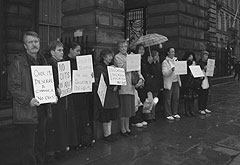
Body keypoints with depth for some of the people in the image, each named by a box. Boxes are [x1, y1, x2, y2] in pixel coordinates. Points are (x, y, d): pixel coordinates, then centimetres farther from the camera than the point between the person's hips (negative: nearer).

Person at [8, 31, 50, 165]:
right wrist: (28, 99, -23)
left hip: (43, 110, 6)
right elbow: (13, 87, -11)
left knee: (42, 142, 17)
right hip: (26, 112, -6)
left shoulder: (42, 60, 12)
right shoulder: (18, 62, -8)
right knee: (27, 146, 3)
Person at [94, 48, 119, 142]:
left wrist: (116, 86, -4)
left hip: (112, 94, 7)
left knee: (111, 115, 9)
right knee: (105, 116, -1)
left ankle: (109, 133, 18)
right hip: (104, 94, -7)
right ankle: (106, 134, 9)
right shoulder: (98, 67, -7)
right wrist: (110, 87, -19)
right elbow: (98, 83, -13)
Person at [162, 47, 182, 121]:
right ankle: (168, 115, 10)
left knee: (176, 98, 8)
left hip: (176, 82, 6)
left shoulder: (175, 60, 14)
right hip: (169, 83, -6)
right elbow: (164, 73, -14)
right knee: (168, 99, 0)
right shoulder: (165, 62, -5)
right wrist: (172, 70, -27)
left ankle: (175, 113, 21)